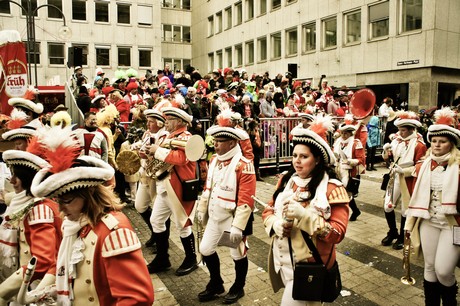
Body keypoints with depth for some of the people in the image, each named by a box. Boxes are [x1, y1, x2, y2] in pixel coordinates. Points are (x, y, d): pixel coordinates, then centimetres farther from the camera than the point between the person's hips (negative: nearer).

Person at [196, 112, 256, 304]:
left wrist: (238, 227, -24)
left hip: (233, 217, -7)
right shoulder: (214, 159, 2)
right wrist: (202, 210, 15)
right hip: (215, 216, 7)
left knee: (238, 254, 11)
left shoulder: (244, 165, -22)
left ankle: (238, 287, 36)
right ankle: (216, 284, 37)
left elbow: (246, 200, -24)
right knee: (205, 249, 14)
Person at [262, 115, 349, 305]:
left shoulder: (332, 188, -15)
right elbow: (268, 211, 8)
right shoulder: (286, 180, 1)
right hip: (283, 259, 6)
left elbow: (337, 232, -19)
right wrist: (277, 224, -15)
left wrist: (304, 215, -30)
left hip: (310, 264, -5)